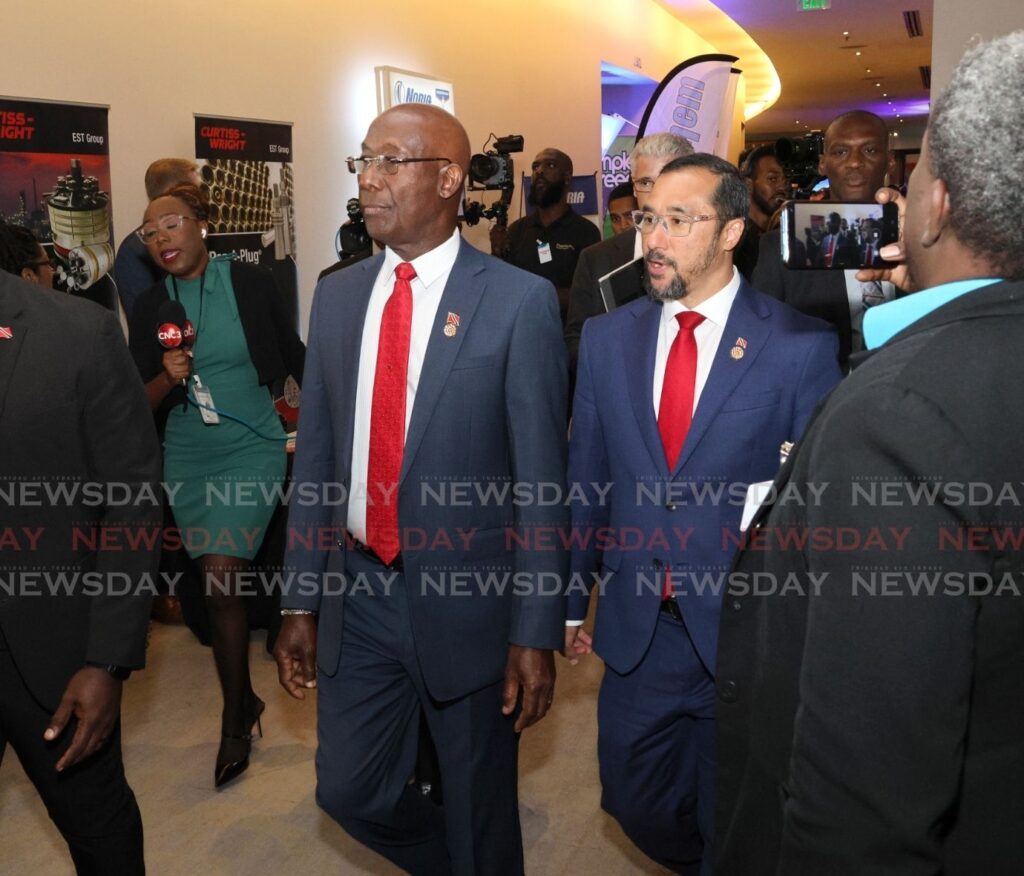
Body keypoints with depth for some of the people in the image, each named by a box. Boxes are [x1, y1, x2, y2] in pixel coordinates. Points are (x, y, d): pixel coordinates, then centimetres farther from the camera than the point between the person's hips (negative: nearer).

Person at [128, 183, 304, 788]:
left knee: (222, 580, -14)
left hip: (251, 449, -3)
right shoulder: (150, 307, 2)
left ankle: (236, 718, 5)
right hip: (187, 460, 4)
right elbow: (140, 403, 1)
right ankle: (246, 700, 33)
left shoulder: (250, 284, -7)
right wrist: (168, 377, -19)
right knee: (229, 583, 12)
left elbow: (295, 356, 2)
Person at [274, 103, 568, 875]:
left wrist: (536, 632, -11)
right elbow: (318, 456, 7)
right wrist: (302, 600, 7)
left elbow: (541, 479, -11)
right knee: (350, 790, 16)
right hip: (359, 593, 5)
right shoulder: (337, 295, 4)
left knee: (479, 811, 14)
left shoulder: (520, 301, -11)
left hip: (468, 596, -4)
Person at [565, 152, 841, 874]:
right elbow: (586, 476, 6)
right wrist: (570, 599, 10)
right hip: (636, 626, 4)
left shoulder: (801, 347, -11)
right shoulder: (608, 336, 2)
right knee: (634, 800, 18)